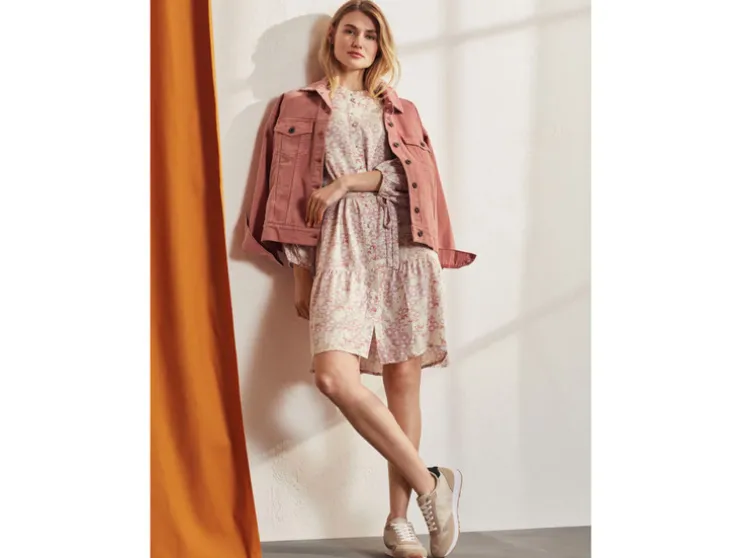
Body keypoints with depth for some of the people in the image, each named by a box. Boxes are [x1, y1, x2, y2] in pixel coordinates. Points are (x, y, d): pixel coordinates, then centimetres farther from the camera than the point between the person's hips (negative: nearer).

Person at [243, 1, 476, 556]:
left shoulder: (400, 111, 20)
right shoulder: (301, 106, 15)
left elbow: (414, 176, 3)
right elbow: (291, 193, 9)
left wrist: (346, 182, -7)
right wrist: (300, 271, 2)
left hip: (403, 247, 2)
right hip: (341, 247, -1)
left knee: (404, 378, -3)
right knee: (335, 376, -22)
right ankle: (430, 483, -7)